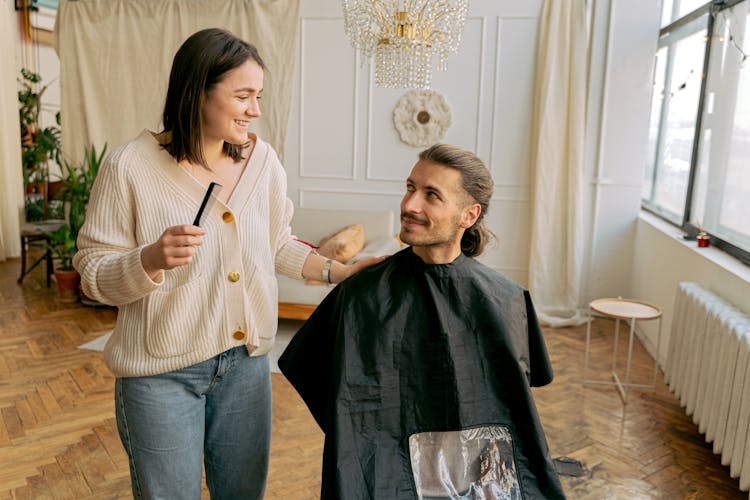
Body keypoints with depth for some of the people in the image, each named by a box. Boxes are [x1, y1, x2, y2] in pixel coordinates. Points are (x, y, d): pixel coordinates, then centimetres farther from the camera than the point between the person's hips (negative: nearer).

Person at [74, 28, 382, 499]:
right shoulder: (130, 167, -14)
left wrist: (337, 271, -2)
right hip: (162, 371, -4)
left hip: (246, 360, 4)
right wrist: (153, 259, -28)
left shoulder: (263, 160, -1)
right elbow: (94, 275, -9)